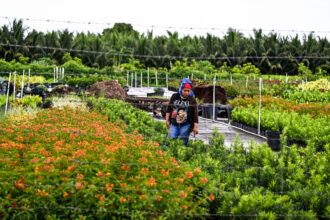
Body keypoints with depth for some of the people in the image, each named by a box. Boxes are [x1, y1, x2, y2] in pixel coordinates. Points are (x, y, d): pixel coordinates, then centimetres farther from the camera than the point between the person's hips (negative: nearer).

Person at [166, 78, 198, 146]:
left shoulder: (192, 100, -2)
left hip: (185, 125, -1)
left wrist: (195, 127, -8)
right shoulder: (174, 97, 3)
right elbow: (168, 109, 11)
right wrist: (167, 121, 8)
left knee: (183, 143, -1)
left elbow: (195, 114, -3)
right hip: (174, 124, 2)